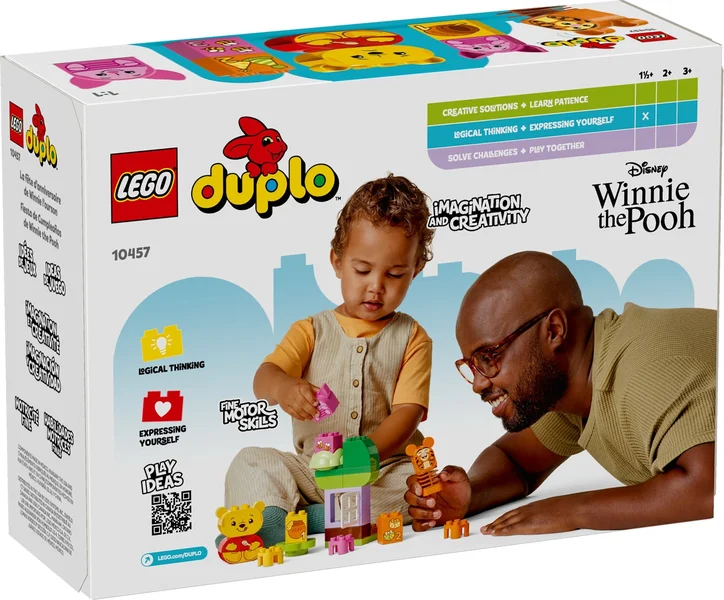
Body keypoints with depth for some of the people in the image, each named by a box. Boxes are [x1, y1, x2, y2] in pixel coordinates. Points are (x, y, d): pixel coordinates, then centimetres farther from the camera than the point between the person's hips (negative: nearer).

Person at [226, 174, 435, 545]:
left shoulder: (411, 338, 8)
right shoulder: (312, 331, 11)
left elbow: (408, 413, -5)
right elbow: (263, 376, -7)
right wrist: (282, 386, -35)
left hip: (382, 473, -1)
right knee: (251, 464, -20)